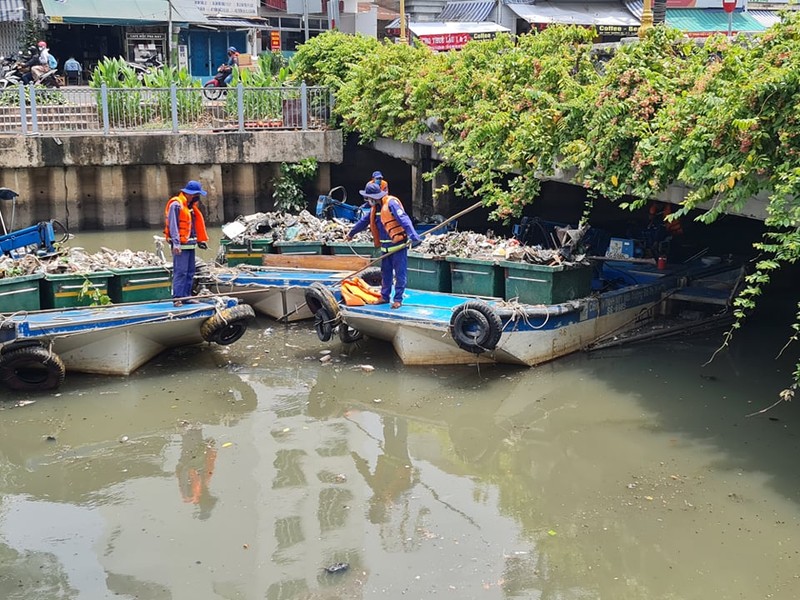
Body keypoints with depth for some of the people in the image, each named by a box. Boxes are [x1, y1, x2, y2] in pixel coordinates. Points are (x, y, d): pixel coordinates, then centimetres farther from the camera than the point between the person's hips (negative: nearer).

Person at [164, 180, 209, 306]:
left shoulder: (190, 206, 18)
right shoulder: (176, 205, -11)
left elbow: (197, 224, 22)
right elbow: (173, 225, -17)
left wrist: (201, 240, 17)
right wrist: (176, 244, -23)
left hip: (190, 244, 9)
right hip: (181, 246, -9)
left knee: (190, 272, 10)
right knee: (180, 272, -12)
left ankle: (186, 297, 16)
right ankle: (177, 298, -11)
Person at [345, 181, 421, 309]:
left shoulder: (391, 203, -17)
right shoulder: (375, 207, 11)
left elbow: (403, 219, -28)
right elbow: (364, 221, 24)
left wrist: (412, 234, -40)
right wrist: (351, 233, 34)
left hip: (398, 245, -9)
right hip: (386, 247, 9)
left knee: (399, 273, -2)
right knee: (385, 273, 15)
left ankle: (398, 299, 2)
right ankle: (384, 297, 24)